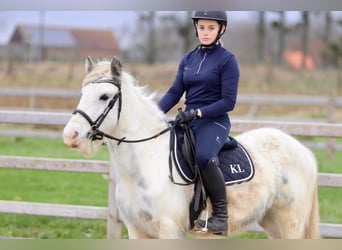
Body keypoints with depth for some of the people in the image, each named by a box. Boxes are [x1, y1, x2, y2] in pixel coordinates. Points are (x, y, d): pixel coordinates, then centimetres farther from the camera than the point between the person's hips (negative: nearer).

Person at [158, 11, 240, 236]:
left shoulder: (227, 60, -4)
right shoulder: (189, 59, 14)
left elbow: (228, 102, -10)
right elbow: (175, 92, 9)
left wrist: (198, 112, -21)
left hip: (214, 121, -7)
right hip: (188, 120, 7)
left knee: (204, 157, -36)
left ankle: (221, 215, -22)